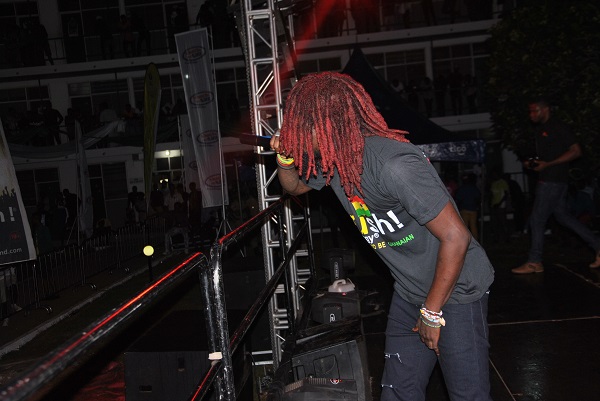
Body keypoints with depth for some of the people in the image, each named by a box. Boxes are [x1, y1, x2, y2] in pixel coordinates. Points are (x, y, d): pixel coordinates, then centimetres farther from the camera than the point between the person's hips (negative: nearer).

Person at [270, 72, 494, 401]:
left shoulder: (393, 164, -32)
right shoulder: (329, 160, -5)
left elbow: (456, 237, -28)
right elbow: (295, 186, 16)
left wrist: (432, 311, -18)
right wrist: (285, 159, -7)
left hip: (456, 289, -7)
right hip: (409, 293, 7)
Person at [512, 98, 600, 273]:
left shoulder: (559, 127, -9)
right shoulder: (540, 130, 18)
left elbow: (576, 151, -14)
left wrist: (547, 164, -20)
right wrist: (531, 163, 7)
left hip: (552, 181, -10)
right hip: (546, 179, 10)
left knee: (537, 220, -7)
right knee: (562, 215, 14)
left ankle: (534, 262, 1)